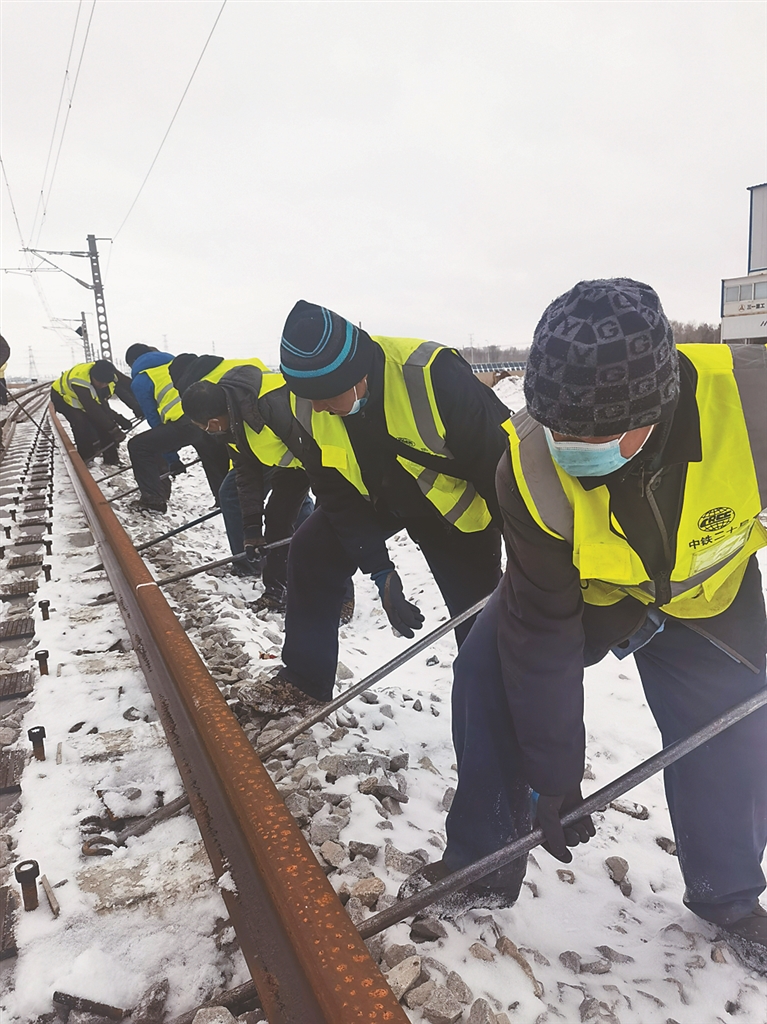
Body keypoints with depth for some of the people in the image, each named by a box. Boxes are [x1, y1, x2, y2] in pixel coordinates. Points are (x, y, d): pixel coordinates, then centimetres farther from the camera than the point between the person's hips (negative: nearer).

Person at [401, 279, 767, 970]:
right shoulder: (533, 472, -35)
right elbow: (542, 634, -26)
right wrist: (553, 777, -18)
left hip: (711, 590, 1)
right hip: (584, 589, 0)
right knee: (489, 672, -15)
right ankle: (483, 865, 7)